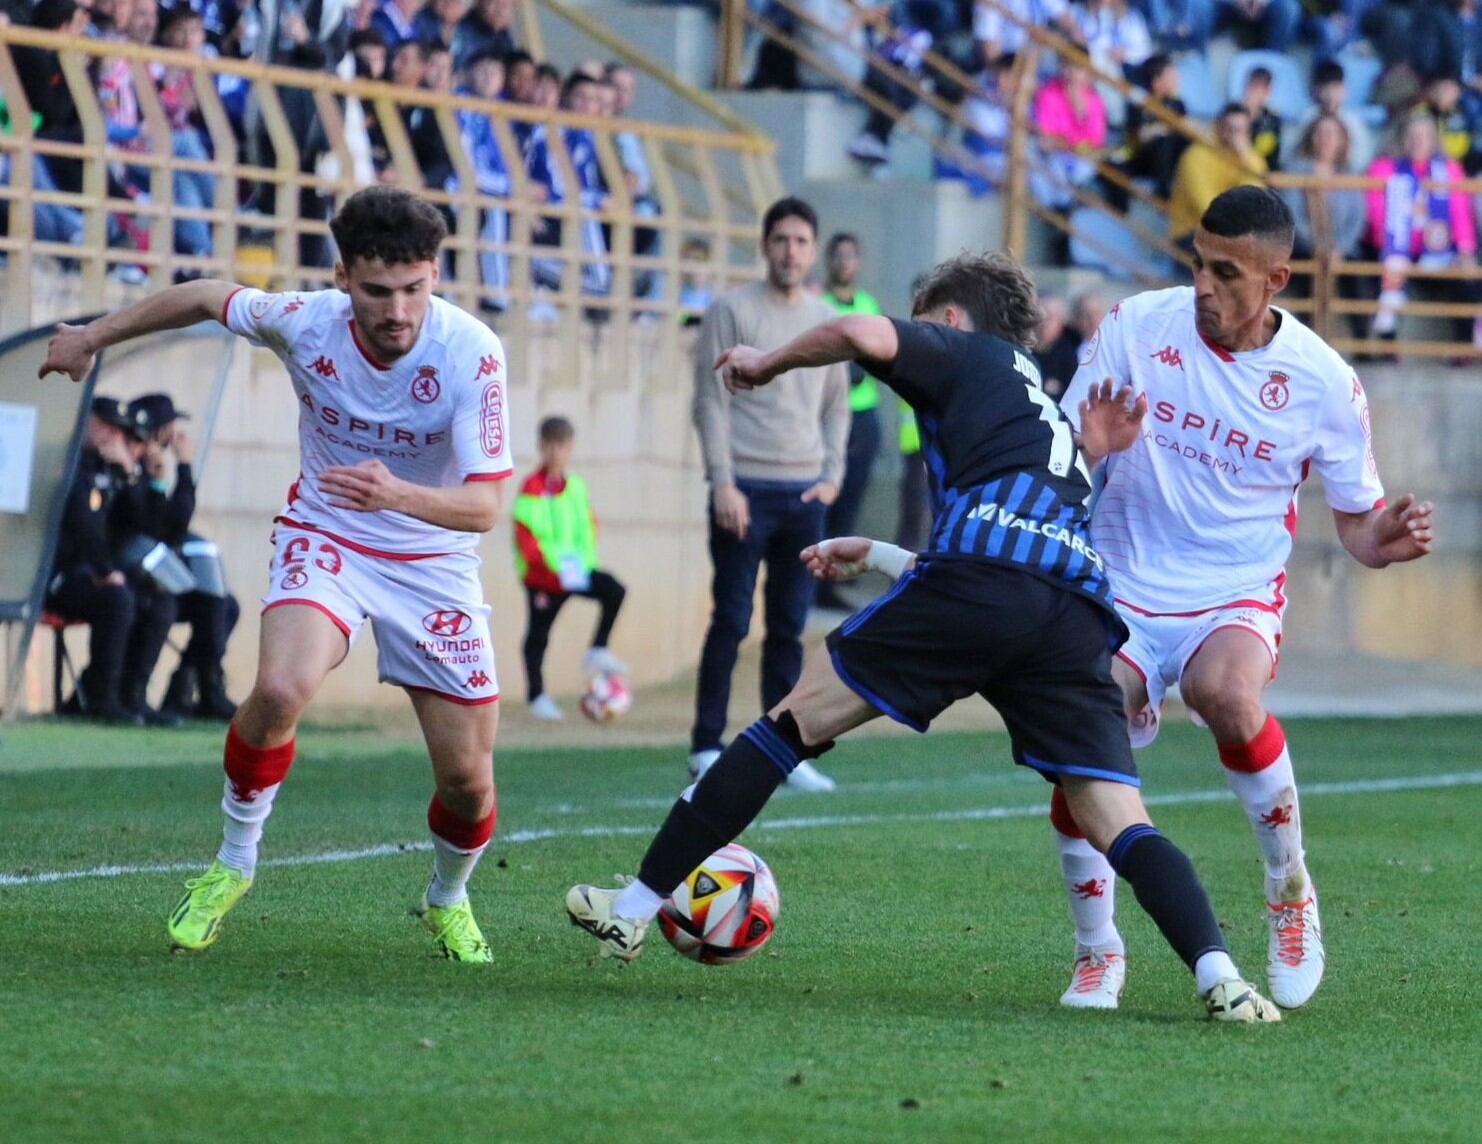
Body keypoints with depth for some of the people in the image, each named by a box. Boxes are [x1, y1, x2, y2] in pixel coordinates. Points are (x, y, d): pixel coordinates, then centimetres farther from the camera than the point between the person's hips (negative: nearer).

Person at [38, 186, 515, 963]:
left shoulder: (472, 355, -26)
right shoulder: (303, 323, -20)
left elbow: (485, 504, -29)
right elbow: (205, 299, 2)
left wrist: (399, 495, -49)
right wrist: (94, 337, 15)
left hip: (434, 564, 0)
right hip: (325, 540, 0)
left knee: (468, 777, -2)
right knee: (281, 689, -30)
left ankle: (448, 900, 33)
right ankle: (232, 862, -4)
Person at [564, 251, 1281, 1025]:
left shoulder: (967, 353, 21)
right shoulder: (1048, 414, 41)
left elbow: (864, 335, -1)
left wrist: (767, 364, 16)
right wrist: (875, 556, 55)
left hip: (980, 575, -6)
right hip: (1080, 604, 6)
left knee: (793, 721, 8)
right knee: (1123, 828, 1)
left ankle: (633, 911, 11)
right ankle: (1219, 976, -24)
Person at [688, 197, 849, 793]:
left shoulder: (827, 322, 12)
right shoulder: (732, 312, -3)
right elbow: (711, 402, -6)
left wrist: (832, 476, 4)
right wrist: (723, 482, -14)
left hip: (804, 495, 5)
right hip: (746, 489, -5)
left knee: (789, 628, 7)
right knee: (731, 622, -4)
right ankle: (707, 749, 2)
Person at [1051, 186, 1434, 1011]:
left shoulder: (1323, 383, -7)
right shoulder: (1138, 326, -6)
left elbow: (1357, 520, 4)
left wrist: (1386, 540, -21)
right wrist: (1090, 448, -22)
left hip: (1238, 596, -1)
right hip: (1124, 591, 2)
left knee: (1225, 693, -36)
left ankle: (1291, 892, -11)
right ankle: (1098, 951, 7)